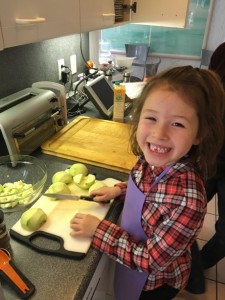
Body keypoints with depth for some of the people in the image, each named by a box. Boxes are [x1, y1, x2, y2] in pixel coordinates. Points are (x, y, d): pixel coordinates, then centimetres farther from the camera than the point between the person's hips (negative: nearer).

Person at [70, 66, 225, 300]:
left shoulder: (187, 200, -40)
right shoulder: (152, 161, -20)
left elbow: (153, 260, -28)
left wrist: (98, 229, -26)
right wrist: (118, 190, -10)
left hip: (156, 281, -5)